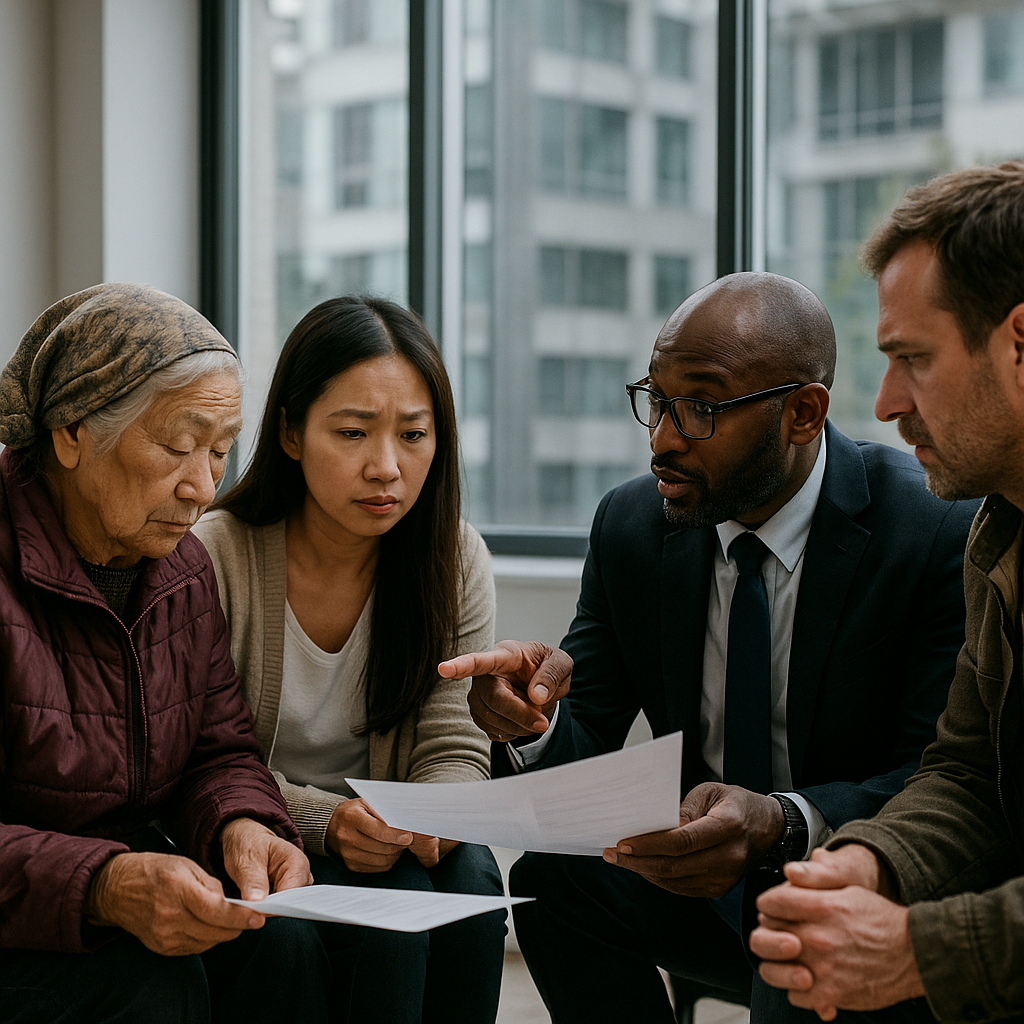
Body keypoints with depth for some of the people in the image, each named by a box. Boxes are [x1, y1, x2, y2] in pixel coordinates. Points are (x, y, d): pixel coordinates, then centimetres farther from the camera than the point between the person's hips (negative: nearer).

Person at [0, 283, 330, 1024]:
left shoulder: (184, 562, 6)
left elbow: (221, 748, 9)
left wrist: (242, 825, -15)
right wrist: (103, 889, -38)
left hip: (132, 879, 6)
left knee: (282, 943, -21)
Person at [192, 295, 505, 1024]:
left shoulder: (456, 561, -3)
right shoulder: (215, 559, -14)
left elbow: (454, 748, -3)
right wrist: (324, 821, -29)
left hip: (378, 846, 3)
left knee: (469, 877, -28)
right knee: (397, 903, -30)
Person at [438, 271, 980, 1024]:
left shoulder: (942, 532, -18)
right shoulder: (631, 525, -2)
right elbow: (582, 750, -2)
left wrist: (781, 824, -39)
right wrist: (535, 721, -27)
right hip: (700, 876, 5)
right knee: (554, 871, -23)